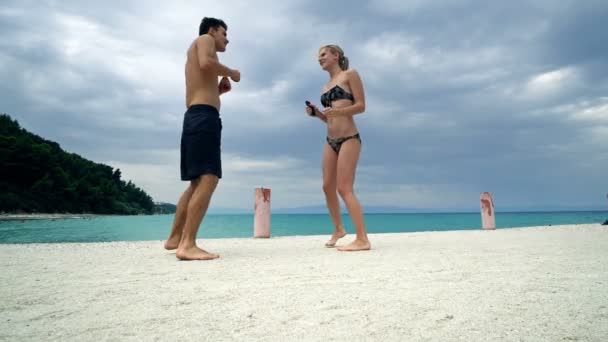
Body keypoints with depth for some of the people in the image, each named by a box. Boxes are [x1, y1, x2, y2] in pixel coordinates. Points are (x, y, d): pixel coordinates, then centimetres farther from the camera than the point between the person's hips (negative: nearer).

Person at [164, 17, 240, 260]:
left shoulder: (195, 52, 34)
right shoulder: (204, 39, 9)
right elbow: (207, 63, -15)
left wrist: (218, 90, 23)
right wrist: (231, 73, 1)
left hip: (193, 118, 10)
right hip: (204, 117, -10)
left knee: (198, 183, 12)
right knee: (208, 180, -19)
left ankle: (175, 238, 18)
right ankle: (187, 245, -24)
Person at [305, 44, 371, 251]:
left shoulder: (350, 75, 2)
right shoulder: (325, 87, 19)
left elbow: (361, 106, -7)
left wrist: (337, 111, -22)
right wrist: (316, 113, 2)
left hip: (349, 138, -7)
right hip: (330, 141, 7)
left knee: (344, 188, -15)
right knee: (328, 187, 7)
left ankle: (362, 239, -12)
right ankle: (338, 229, 24)